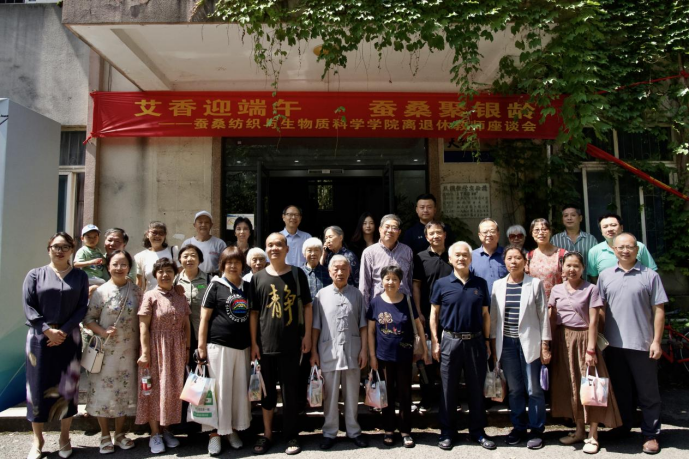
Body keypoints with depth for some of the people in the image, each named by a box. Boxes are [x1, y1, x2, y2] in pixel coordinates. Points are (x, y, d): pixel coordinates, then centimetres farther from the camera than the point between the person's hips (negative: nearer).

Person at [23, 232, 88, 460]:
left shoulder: (80, 277, 5)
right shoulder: (35, 275, 5)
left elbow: (82, 307, 0)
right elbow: (28, 307, -2)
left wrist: (64, 331, -12)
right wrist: (48, 330, -13)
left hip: (69, 339, 0)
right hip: (40, 338, 0)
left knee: (67, 386, 4)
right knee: (38, 386, 3)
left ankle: (64, 437, 19)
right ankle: (37, 439, 17)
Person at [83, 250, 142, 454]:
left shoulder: (135, 290, 2)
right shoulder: (101, 291, -5)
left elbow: (141, 319, 5)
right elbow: (88, 319, -4)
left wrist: (141, 346, 1)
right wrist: (103, 332, -20)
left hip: (128, 351, 2)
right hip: (106, 351, -2)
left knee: (125, 391, 10)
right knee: (103, 391, 4)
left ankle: (120, 434, 26)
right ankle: (105, 436, 20)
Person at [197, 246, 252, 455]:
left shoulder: (248, 287, 10)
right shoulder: (216, 286, -1)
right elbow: (204, 317, -2)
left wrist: (255, 345, 10)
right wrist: (202, 346, -7)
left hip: (243, 346, 4)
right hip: (219, 345, -4)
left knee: (240, 389, 9)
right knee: (219, 389, 0)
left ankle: (233, 430, 23)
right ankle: (215, 434, 13)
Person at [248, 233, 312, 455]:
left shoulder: (297, 274, 0)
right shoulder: (257, 278, 3)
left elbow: (307, 306, 3)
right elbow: (253, 313, 4)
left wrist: (307, 335, -2)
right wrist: (253, 342, 0)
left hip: (291, 343, -1)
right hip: (266, 343, 2)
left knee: (290, 390, 7)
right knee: (267, 390, 12)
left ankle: (291, 436, 21)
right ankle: (267, 434, 27)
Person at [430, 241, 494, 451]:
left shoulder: (480, 284, 6)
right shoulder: (442, 284, 0)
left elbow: (485, 315, 10)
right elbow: (434, 314, 3)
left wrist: (487, 341, 6)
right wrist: (435, 342, -2)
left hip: (475, 341, 2)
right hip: (450, 341, -2)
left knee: (476, 387, 10)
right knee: (448, 388, 7)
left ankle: (478, 431, 24)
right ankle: (447, 431, 20)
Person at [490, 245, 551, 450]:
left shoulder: (535, 284, -1)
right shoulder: (498, 285, 6)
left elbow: (543, 315, -1)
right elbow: (494, 317, 8)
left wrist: (545, 346, -4)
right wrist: (494, 345, 6)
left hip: (529, 342, -2)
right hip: (506, 343, 2)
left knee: (534, 389, 2)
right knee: (514, 389, 9)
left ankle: (536, 430, 18)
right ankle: (519, 427, 25)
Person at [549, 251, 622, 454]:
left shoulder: (591, 289, -4)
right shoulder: (557, 290, 8)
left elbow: (593, 321, -8)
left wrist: (590, 349, -13)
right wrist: (547, 344, 0)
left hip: (583, 339, -4)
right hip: (562, 340, 4)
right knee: (569, 385, 10)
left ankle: (593, 435, 9)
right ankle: (579, 430, 24)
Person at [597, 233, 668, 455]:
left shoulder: (650, 276, -2)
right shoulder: (605, 276, 6)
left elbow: (658, 310, -2)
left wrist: (656, 341, -6)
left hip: (642, 344, -3)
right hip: (614, 344, 3)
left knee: (648, 392, 6)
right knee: (621, 390, 16)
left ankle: (651, 435, 19)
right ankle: (623, 430, 31)